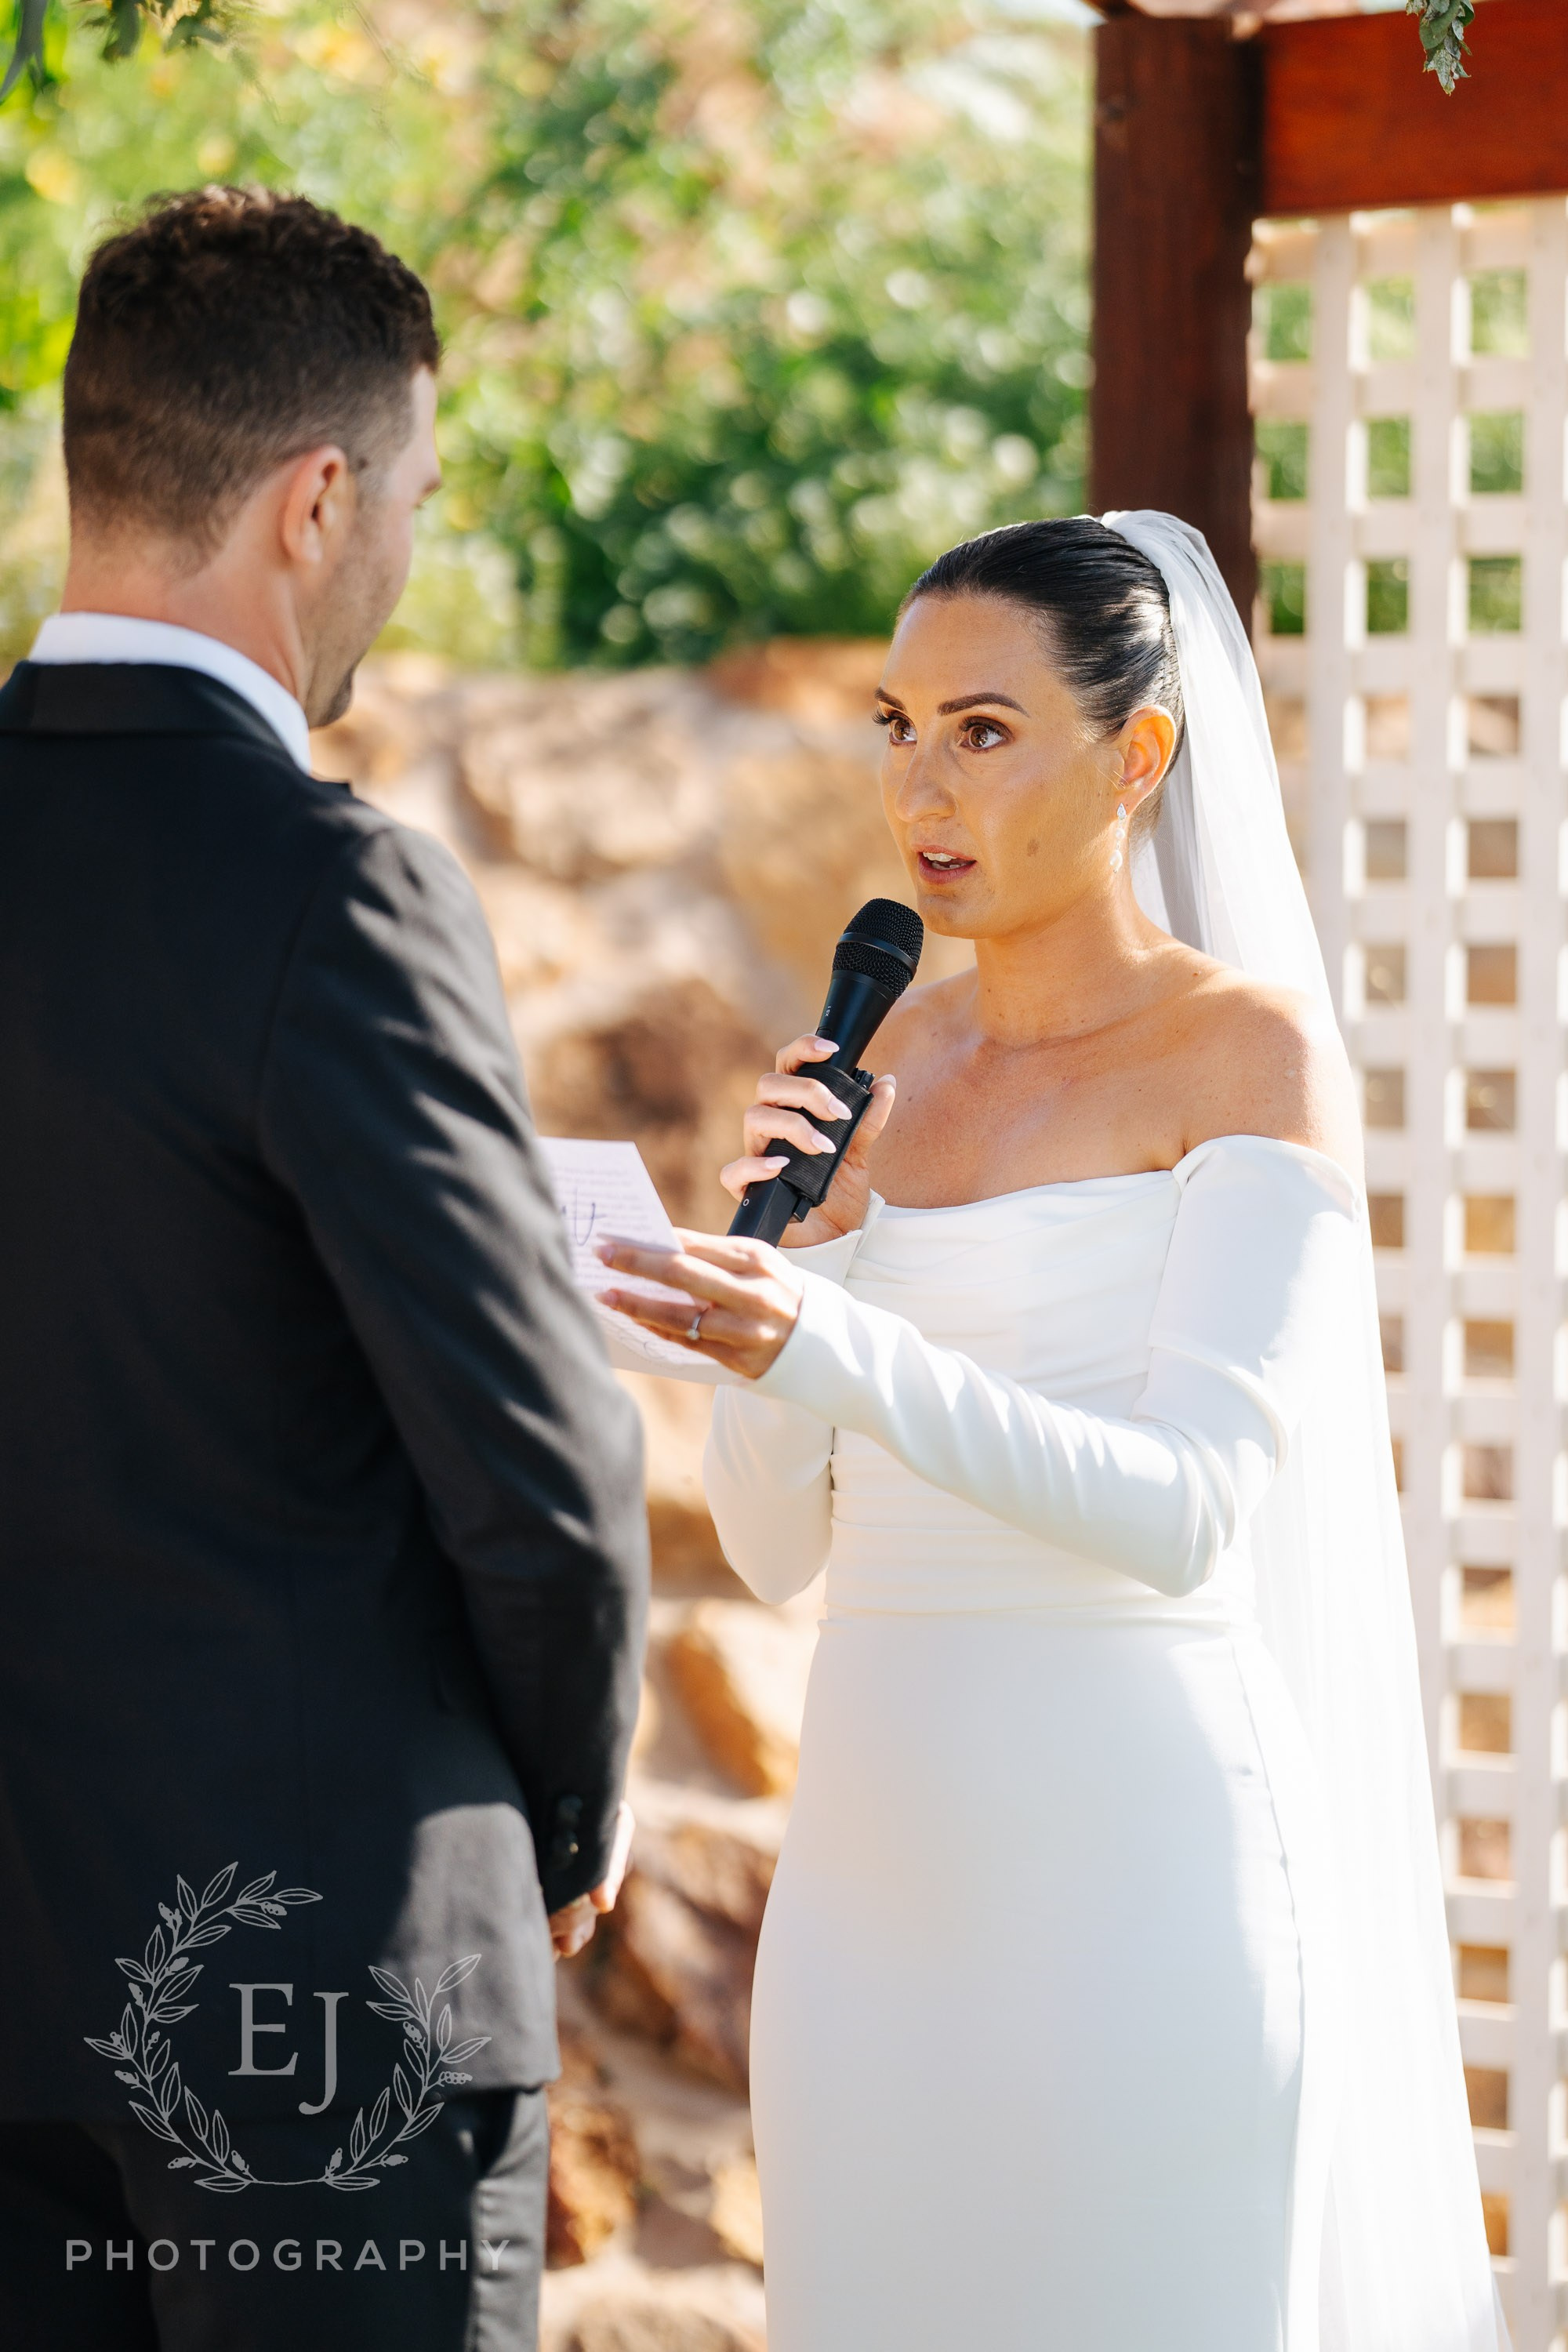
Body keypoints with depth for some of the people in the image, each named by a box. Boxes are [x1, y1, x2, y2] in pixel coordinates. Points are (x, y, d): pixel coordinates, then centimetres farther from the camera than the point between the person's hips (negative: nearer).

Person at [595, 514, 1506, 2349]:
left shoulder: (1254, 1053, -5)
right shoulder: (883, 1063, 12)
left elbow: (1185, 1511, -16)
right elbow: (774, 1544, 11)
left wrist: (836, 1352, -29)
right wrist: (788, 1248, -6)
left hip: (1132, 1850, -6)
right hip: (875, 1847, 6)